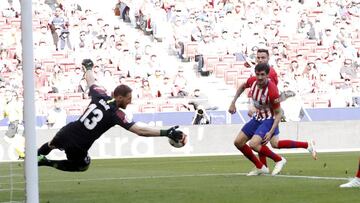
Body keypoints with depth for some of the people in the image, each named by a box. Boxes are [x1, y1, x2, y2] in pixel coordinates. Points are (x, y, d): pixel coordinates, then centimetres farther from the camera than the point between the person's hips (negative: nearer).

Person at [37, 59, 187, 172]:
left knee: (51, 145, 38)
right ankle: (47, 163, 15)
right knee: (83, 165, 28)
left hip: (67, 132, 5)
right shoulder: (117, 114, -17)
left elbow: (90, 80, 20)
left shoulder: (100, 96, -3)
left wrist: (88, 67, 42)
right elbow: (140, 131, -23)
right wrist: (166, 133, -25)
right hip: (78, 148, -5)